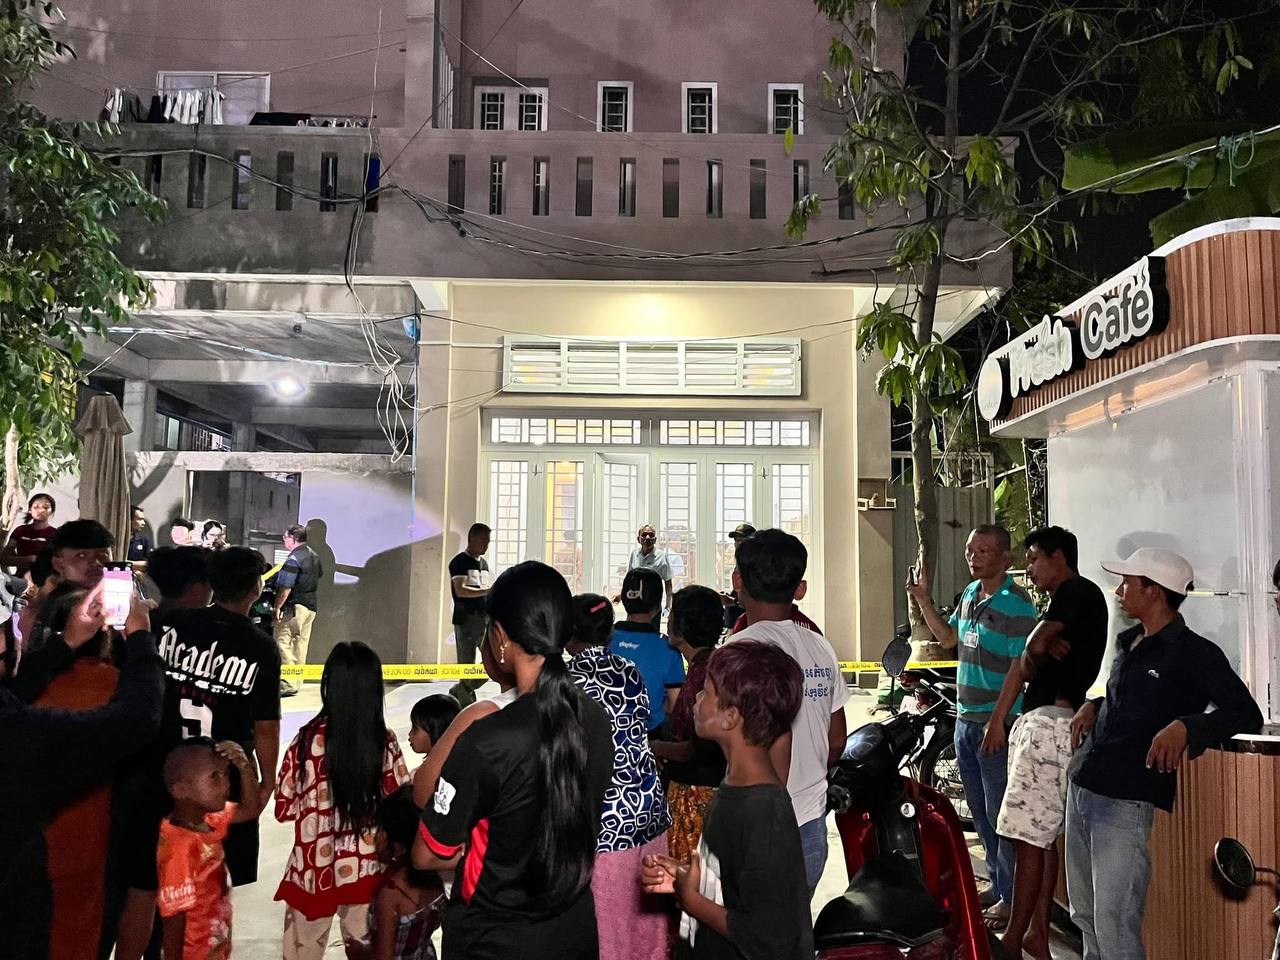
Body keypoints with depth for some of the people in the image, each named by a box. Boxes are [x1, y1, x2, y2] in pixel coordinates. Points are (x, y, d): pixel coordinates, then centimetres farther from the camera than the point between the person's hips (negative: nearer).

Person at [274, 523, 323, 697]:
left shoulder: (294, 559, -17)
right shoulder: (315, 556, 12)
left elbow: (285, 587, -20)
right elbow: (320, 577, 21)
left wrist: (277, 607, -13)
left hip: (294, 607, -9)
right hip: (311, 606, 9)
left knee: (283, 644, -6)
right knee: (300, 645, 13)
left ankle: (287, 685, -10)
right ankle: (296, 682, 18)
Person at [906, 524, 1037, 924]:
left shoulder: (1017, 604, -16)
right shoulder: (970, 594, 9)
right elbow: (948, 638, 23)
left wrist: (1000, 722, -23)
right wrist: (923, 600, 13)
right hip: (966, 720, 8)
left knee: (1002, 815, 1)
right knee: (981, 813, 18)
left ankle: (1011, 898, 15)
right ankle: (996, 885, 32)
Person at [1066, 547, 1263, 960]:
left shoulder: (1194, 652, -6)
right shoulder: (1127, 643, 16)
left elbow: (1246, 714, -12)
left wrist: (1185, 726, -27)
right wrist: (1092, 705, 13)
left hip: (1125, 801, -8)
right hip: (1081, 787, 8)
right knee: (1085, 918, 15)